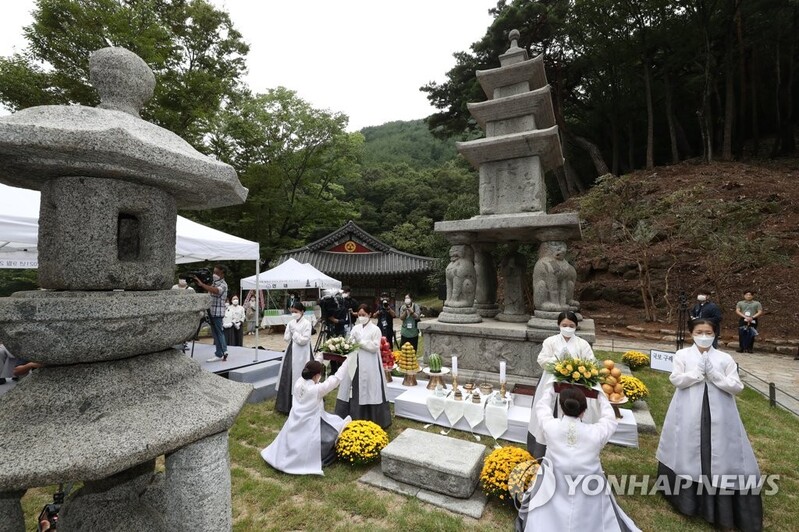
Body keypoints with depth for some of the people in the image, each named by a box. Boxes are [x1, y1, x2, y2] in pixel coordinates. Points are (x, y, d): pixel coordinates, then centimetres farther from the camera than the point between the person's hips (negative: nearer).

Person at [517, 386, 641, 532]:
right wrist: (601, 398, 21)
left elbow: (542, 406, 4)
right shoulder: (596, 432, -20)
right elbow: (610, 420, 4)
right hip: (588, 499, 0)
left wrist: (551, 390, 23)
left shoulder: (551, 426, -19)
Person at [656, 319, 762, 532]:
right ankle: (687, 494, 22)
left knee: (720, 454, 3)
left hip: (718, 414, 1)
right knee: (689, 451, 6)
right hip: (689, 413, -1)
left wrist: (714, 375, -12)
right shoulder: (682, 354, 0)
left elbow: (737, 387, 0)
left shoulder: (725, 358, 4)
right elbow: (676, 379, -7)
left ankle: (721, 505, 17)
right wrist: (698, 372, -14)